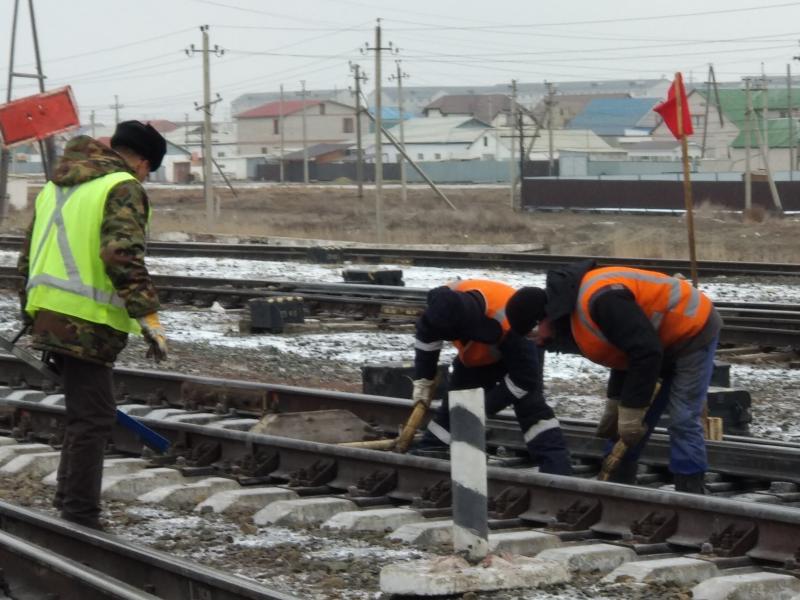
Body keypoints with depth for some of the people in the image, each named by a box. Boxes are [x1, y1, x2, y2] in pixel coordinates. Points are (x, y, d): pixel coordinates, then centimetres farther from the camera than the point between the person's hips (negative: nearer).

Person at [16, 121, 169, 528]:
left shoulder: (55, 187, 22)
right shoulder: (123, 188, -5)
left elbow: (28, 258, 25)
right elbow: (122, 254, -20)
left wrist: (33, 320, 31)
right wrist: (147, 315, -20)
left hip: (47, 315, 9)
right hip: (86, 322, -9)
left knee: (85, 411, 20)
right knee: (92, 417, -5)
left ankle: (68, 503, 25)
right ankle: (80, 520, -4)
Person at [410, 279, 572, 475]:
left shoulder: (510, 326, -47)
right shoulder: (448, 302, -33)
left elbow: (524, 377, -34)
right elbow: (426, 333, -9)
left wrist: (485, 405, -29)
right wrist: (423, 379, -5)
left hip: (519, 354, -5)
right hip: (475, 358, 5)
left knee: (531, 408, -20)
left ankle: (558, 472, -25)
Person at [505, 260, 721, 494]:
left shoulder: (600, 300, -31)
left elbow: (646, 352, -31)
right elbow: (624, 351, 15)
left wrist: (631, 411, -25)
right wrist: (615, 405, 8)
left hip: (692, 333, -10)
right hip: (664, 342, 10)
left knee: (683, 421, -13)